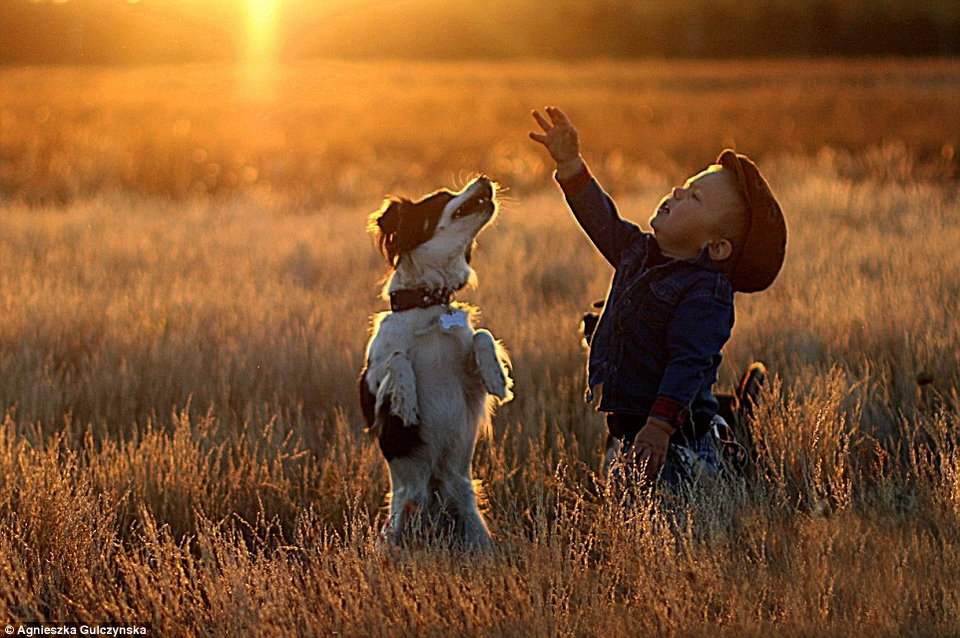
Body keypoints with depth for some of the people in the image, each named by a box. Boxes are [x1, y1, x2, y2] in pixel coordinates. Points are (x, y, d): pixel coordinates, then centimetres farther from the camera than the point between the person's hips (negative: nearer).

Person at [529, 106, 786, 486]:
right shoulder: (639, 252, 10)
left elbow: (690, 363, -22)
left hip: (677, 439, -8)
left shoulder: (706, 291, -15)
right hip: (624, 427, 8)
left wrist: (660, 425, -30)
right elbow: (603, 220, 24)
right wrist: (570, 162, 17)